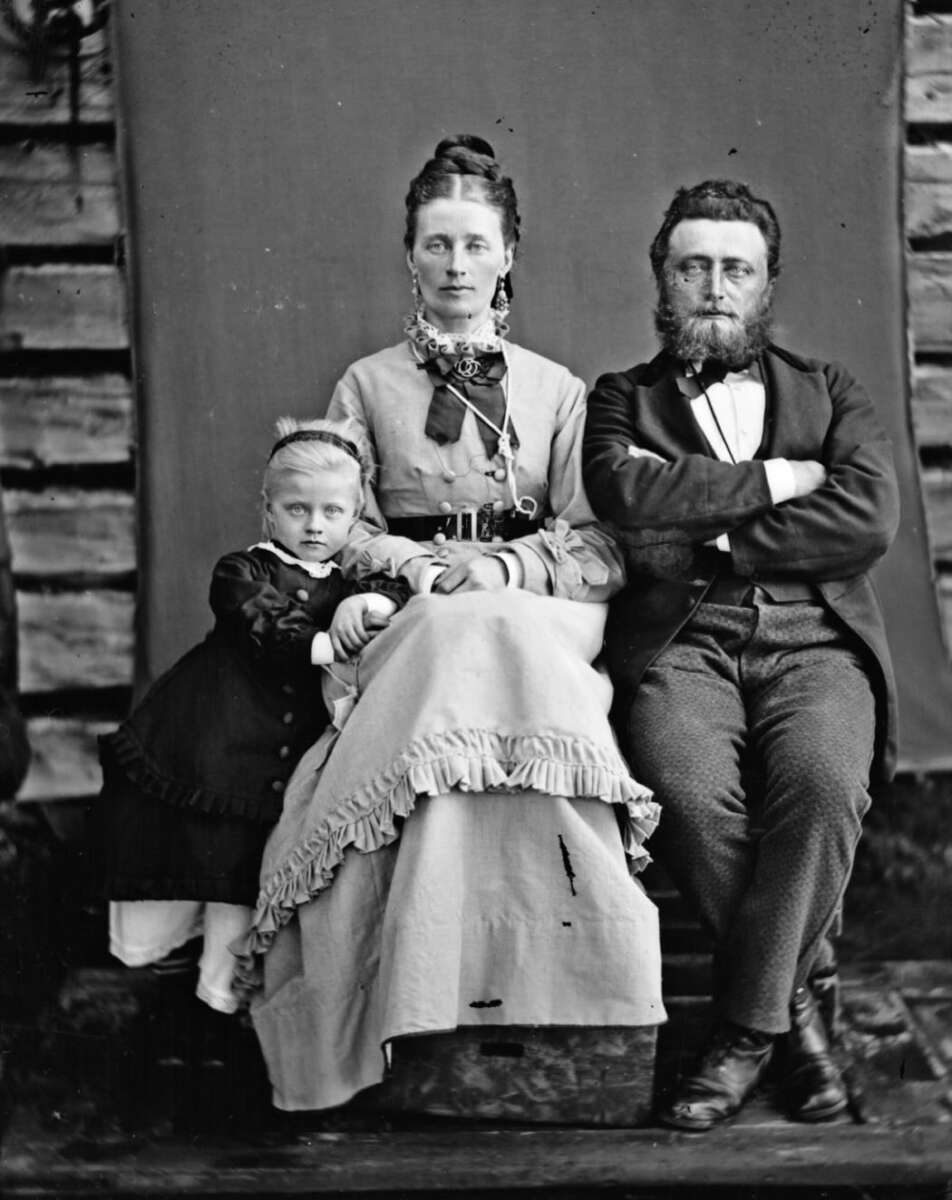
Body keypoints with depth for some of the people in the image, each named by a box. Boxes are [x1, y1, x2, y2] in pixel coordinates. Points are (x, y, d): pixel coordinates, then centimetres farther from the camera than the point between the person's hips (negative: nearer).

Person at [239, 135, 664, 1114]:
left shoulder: (557, 391, 19)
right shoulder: (367, 386, 18)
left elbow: (600, 548, 8)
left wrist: (505, 565, -11)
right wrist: (395, 561, -7)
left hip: (542, 620, 1)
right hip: (407, 621, 0)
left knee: (486, 637, -37)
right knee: (467, 637, -37)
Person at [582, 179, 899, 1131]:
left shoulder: (829, 392, 21)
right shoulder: (622, 399, 20)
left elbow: (868, 518, 1)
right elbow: (625, 494, -4)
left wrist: (702, 537, -2)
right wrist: (770, 480, -1)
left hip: (814, 642, 0)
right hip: (680, 644, 0)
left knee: (822, 784, -33)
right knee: (692, 793, -33)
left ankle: (746, 1028, -19)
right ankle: (797, 998, -12)